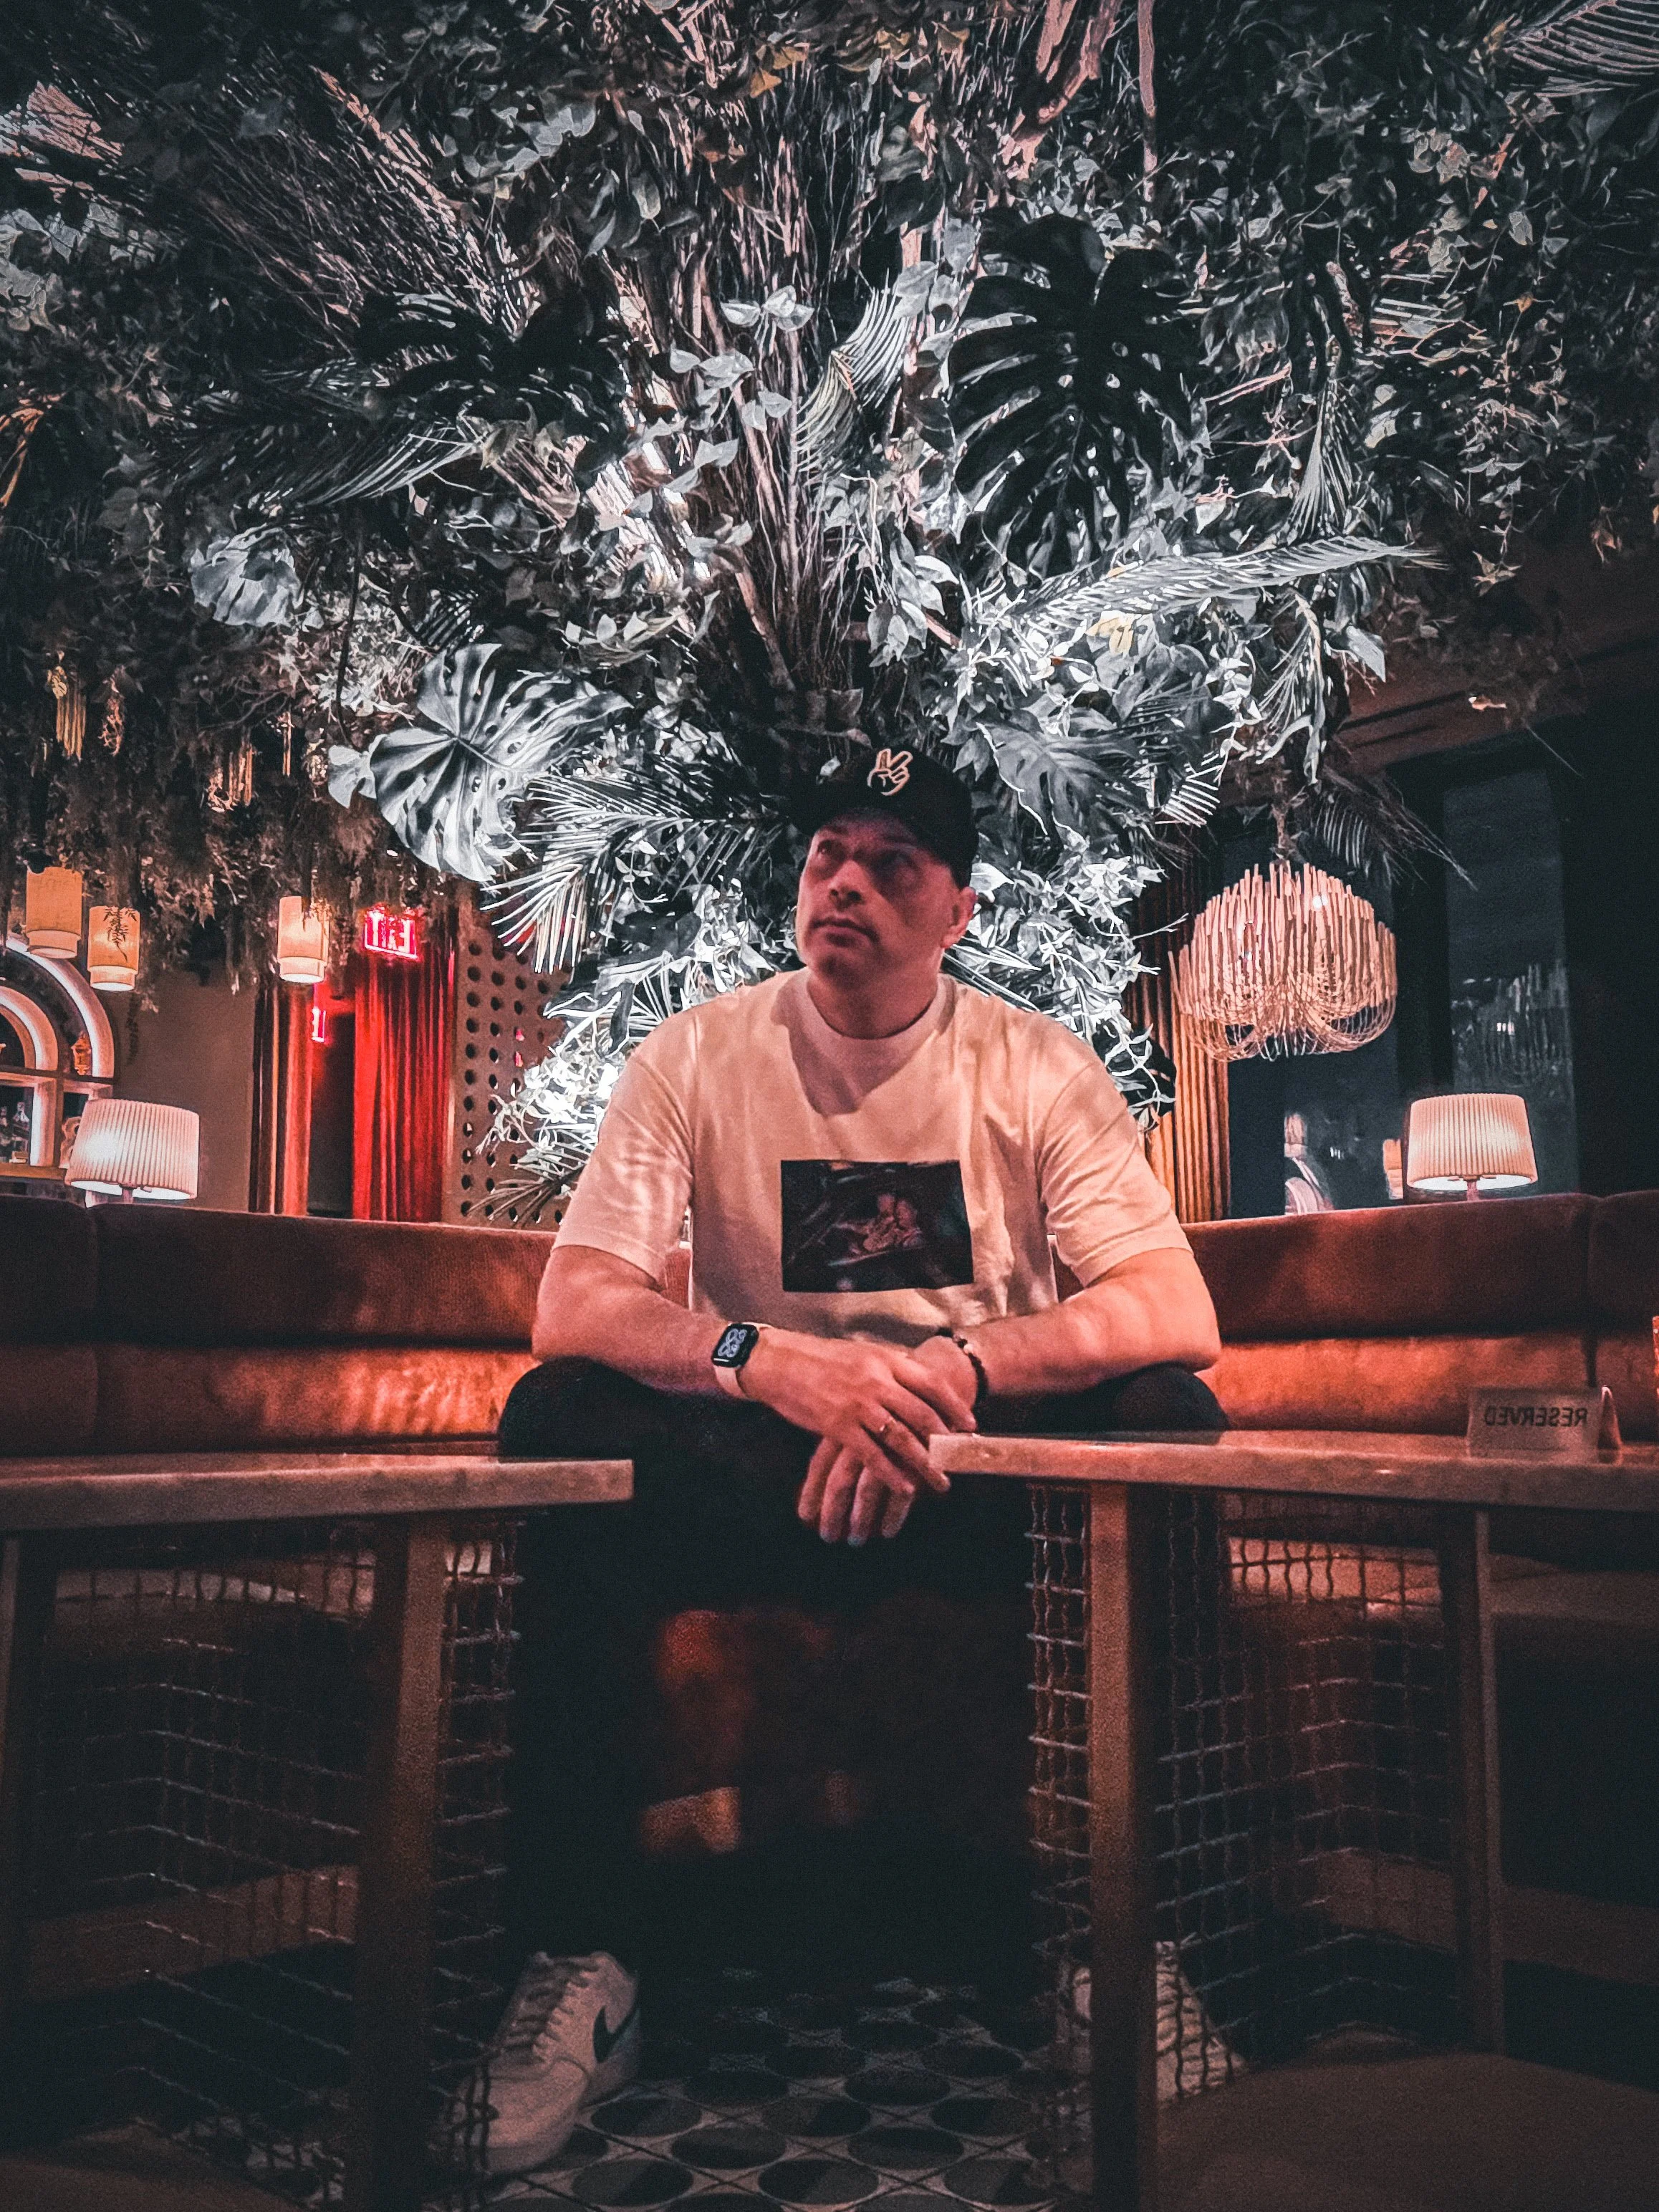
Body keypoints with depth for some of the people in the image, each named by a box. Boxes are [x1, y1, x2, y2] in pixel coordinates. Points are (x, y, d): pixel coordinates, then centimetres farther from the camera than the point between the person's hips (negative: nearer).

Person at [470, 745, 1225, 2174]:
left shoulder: (1037, 1067, -4)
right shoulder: (695, 1060, -4)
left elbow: (1177, 1314, -14)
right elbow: (570, 1310, -14)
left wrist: (950, 1370, -29)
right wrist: (773, 1363, -34)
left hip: (992, 1470, 0)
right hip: (755, 1470, 0)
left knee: (1170, 1422, -28)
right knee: (560, 1420, -27)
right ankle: (583, 1958, -21)